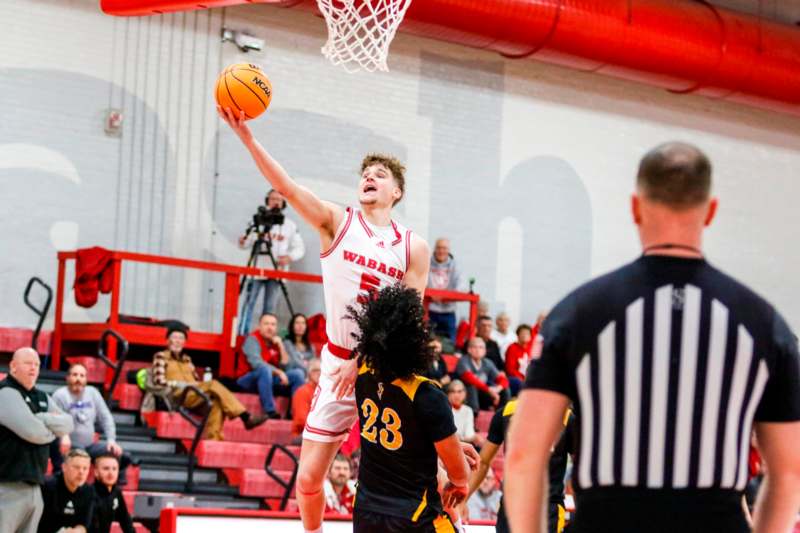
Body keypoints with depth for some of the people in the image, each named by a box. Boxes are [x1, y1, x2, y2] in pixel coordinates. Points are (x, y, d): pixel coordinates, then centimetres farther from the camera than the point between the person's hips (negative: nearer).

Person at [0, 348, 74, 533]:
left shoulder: (42, 398, 17)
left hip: (33, 487, 9)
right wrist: (53, 430, 3)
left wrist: (41, 419, -8)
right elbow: (32, 431, -19)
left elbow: (67, 425, 8)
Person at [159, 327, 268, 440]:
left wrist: (196, 385, 1)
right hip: (177, 396, -6)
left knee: (216, 404, -31)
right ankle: (246, 417, -37)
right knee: (214, 385, -28)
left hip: (194, 395, 6)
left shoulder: (187, 359, 31)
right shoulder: (161, 357, 13)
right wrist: (180, 384, -13)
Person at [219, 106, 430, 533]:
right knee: (308, 478, -1)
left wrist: (364, 360, -15)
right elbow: (286, 186, -14)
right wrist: (246, 136, -28)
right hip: (338, 365, 1)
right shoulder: (337, 222, 0)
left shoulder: (413, 248, 0)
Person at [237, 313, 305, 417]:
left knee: (298, 373, -6)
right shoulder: (253, 339, -10)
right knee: (265, 369, -37)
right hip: (248, 380, -7)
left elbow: (285, 366, 1)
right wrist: (279, 372, -28)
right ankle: (269, 411, -39)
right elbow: (257, 363, -25)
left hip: (270, 379, 7)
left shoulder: (276, 341, 9)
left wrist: (281, 346, -9)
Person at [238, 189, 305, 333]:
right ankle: (242, 335, -4)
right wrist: (243, 241, -19)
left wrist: (289, 257, -11)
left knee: (270, 308, 2)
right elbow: (248, 242, 5)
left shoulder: (290, 225, 9)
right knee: (249, 303, -6)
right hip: (257, 269, -1)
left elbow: (300, 248, 9)